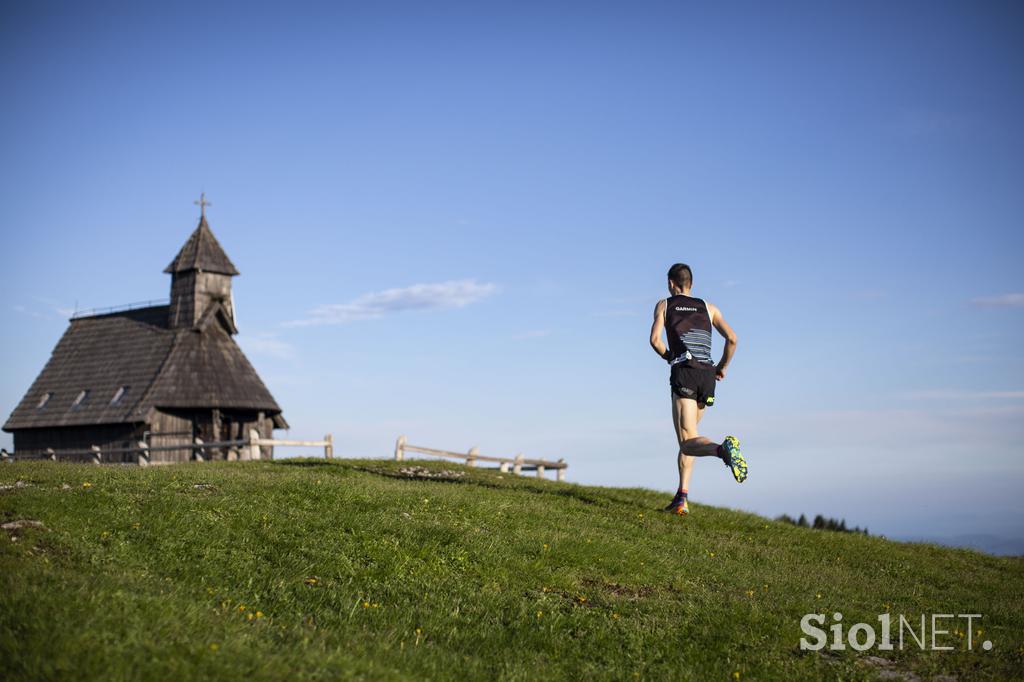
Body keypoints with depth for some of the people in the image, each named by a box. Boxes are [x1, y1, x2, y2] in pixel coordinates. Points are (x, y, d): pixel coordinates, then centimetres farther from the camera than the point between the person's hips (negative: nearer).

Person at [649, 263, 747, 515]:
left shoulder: (664, 305, 14)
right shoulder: (708, 308, 21)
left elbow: (655, 339, -2)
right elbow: (732, 338, 7)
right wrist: (722, 368, 20)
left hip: (684, 373, -4)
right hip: (707, 376, 4)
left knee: (688, 443, -12)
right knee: (687, 435, 19)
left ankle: (723, 449, -45)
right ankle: (681, 498, 11)